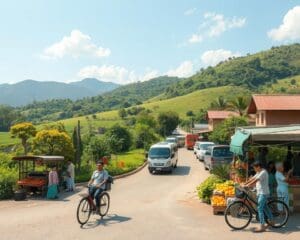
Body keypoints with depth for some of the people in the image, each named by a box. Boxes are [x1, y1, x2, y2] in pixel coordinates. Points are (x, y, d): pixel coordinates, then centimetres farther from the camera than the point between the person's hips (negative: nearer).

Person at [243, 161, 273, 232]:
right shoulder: (259, 173, 14)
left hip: (263, 193, -10)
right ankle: (271, 220, 32)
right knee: (265, 207, 19)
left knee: (260, 208, -12)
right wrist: (244, 183, 5)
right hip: (260, 193, 10)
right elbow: (252, 179, 14)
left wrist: (246, 186, -23)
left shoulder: (263, 172, -18)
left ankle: (262, 226, -11)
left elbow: (255, 181, -25)